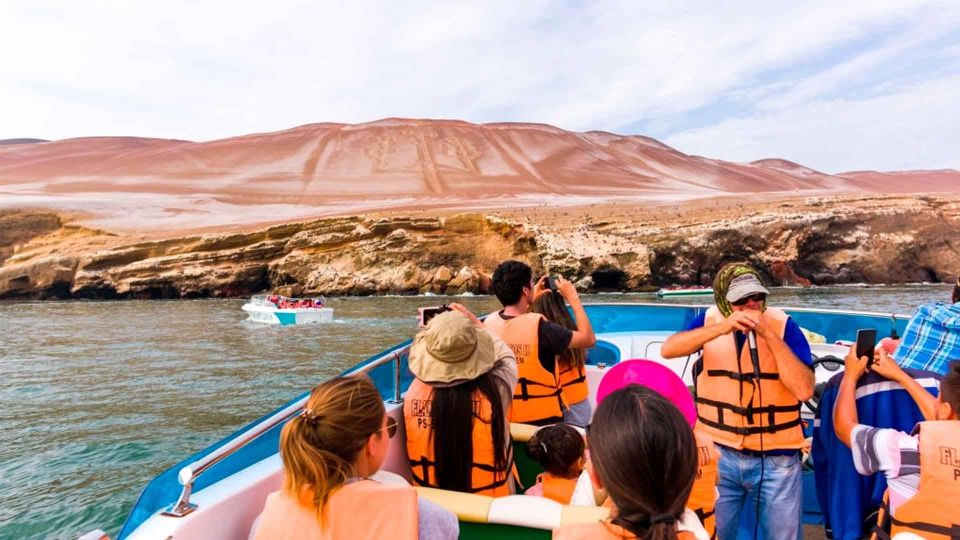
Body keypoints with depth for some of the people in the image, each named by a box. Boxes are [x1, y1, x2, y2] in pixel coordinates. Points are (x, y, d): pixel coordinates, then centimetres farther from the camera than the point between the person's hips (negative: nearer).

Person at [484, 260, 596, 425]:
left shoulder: (489, 322, -8)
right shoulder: (538, 326, -26)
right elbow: (589, 339, -15)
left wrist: (532, 301, 17)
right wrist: (573, 298, -8)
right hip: (542, 418, -5)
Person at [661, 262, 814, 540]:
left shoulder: (783, 324, -9)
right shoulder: (710, 320, -5)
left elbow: (804, 389, -18)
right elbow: (668, 349, -21)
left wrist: (770, 335, -25)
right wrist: (721, 328, -29)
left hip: (777, 458, 0)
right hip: (719, 453, 1)